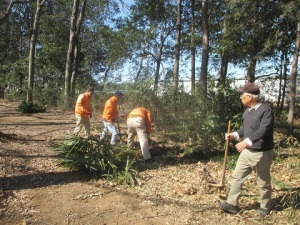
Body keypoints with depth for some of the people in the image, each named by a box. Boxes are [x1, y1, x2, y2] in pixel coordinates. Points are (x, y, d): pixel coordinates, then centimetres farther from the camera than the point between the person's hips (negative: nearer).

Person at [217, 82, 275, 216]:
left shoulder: (266, 111, -20)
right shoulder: (247, 111, 7)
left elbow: (262, 131, -32)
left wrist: (246, 142, -42)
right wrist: (235, 135, 4)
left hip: (261, 153, -8)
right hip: (247, 152, 8)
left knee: (263, 182, 10)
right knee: (237, 177, 9)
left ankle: (265, 207, 31)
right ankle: (232, 204, 17)